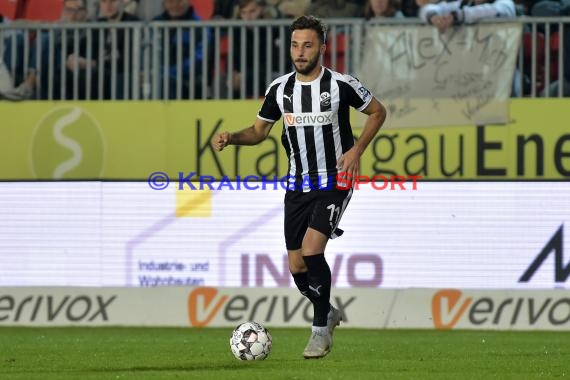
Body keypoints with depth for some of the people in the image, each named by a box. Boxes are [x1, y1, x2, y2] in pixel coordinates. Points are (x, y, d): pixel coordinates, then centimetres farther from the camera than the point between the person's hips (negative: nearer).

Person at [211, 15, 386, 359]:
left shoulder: (341, 85, -10)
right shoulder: (279, 89, 2)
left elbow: (378, 112, 3)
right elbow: (259, 131, 13)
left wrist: (357, 150, -9)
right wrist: (231, 138, -8)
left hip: (334, 181, -5)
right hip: (297, 186, 5)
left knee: (311, 249, -22)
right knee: (297, 266, 4)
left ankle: (321, 330, -7)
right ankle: (328, 314, 33)